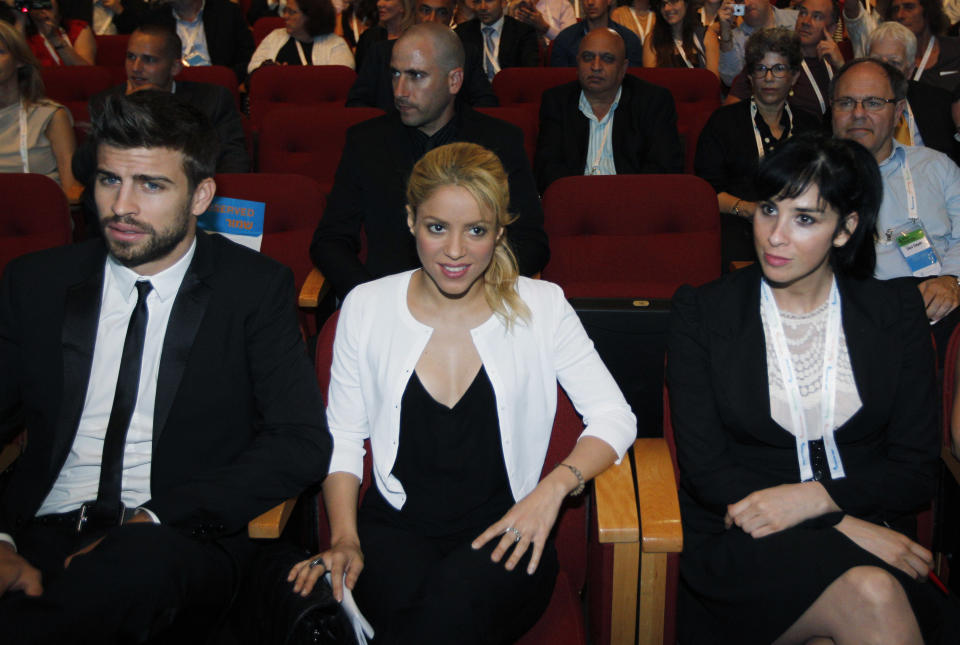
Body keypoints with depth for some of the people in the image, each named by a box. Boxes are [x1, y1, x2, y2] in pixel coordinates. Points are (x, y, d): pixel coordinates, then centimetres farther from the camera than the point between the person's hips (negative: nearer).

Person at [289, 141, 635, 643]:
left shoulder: (541, 308, 1)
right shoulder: (366, 308, 5)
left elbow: (614, 418, 2)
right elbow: (342, 438, 9)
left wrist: (555, 486, -15)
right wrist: (344, 539, -5)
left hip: (503, 533, 0)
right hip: (395, 527, 1)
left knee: (456, 598, -33)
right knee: (408, 603, -33)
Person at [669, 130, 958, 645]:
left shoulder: (896, 312, 6)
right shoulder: (701, 312, 1)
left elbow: (917, 471, 3)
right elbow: (705, 469, -6)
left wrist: (812, 497, -15)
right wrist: (845, 527, -15)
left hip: (870, 536, 2)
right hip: (745, 542, -2)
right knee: (870, 595, -31)